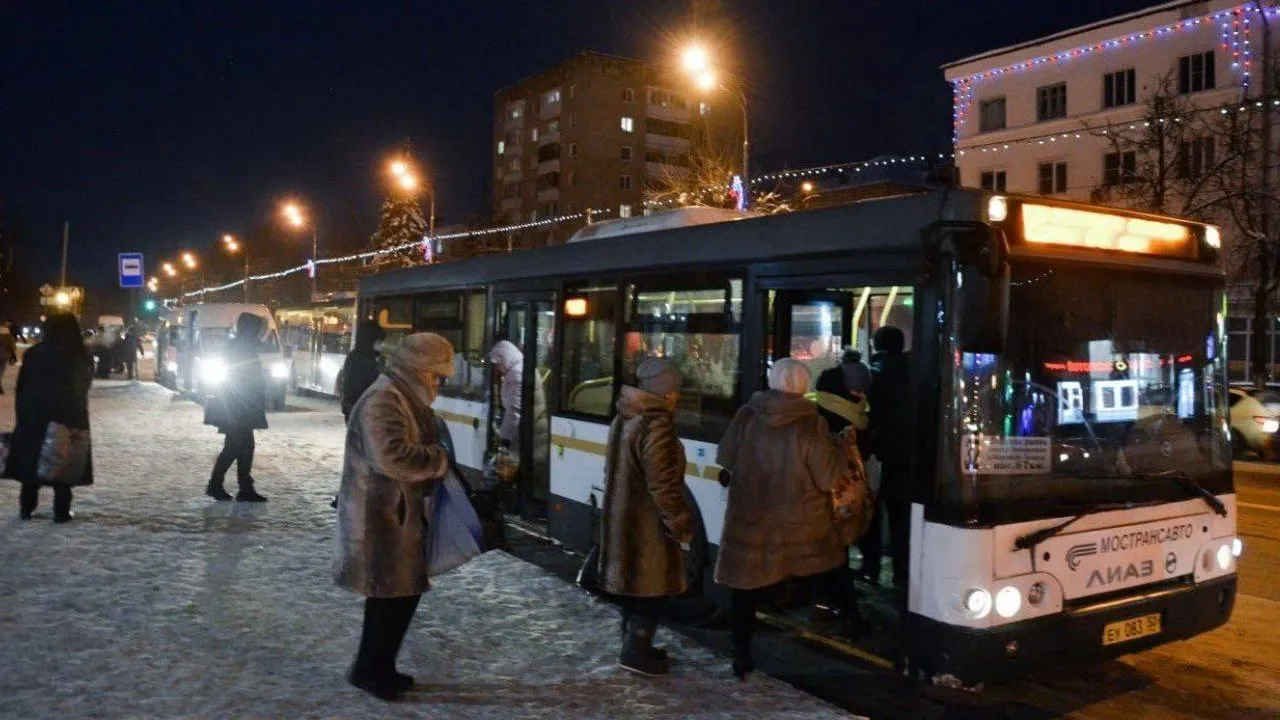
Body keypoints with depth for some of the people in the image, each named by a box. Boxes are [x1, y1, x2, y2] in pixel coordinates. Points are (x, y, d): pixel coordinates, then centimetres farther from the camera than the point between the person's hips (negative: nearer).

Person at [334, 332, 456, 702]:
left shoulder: (404, 398, 13)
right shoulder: (383, 401, -21)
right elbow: (393, 457, -32)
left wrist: (435, 458, 4)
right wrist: (439, 461, -19)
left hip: (396, 513, 10)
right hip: (381, 516, -10)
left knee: (394, 594, 17)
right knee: (397, 594, -2)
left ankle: (377, 667, 28)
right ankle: (369, 669, 12)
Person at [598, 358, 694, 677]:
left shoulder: (624, 419, 7)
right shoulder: (656, 426, -23)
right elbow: (663, 485, -23)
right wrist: (682, 523, -14)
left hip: (623, 516, 9)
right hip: (647, 522, -9)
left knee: (635, 582, 19)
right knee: (652, 587, 3)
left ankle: (634, 643, 30)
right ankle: (635, 651, 8)